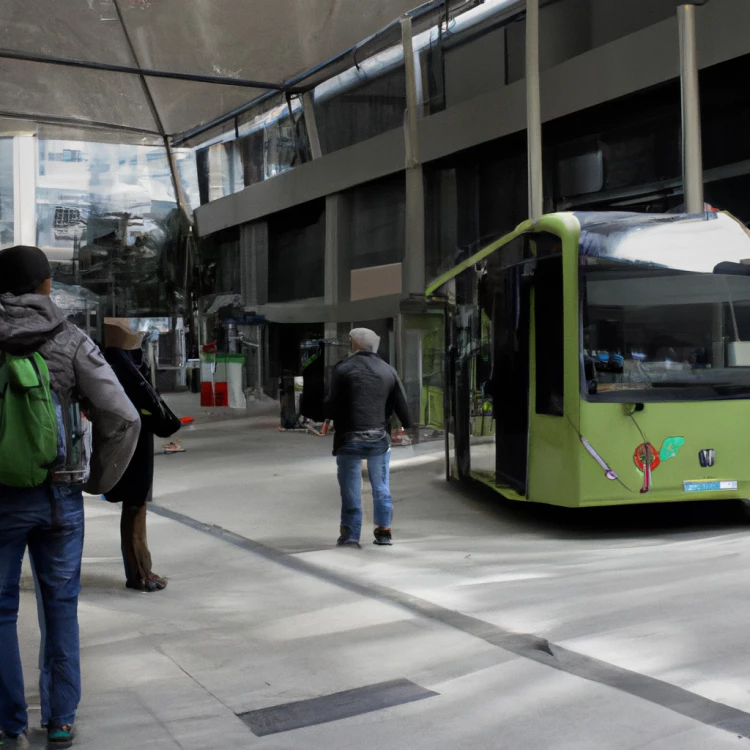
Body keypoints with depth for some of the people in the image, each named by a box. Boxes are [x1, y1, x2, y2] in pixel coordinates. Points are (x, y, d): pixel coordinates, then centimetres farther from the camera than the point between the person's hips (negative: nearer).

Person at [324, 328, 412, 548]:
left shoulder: (343, 369, -6)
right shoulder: (388, 370, 6)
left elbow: (332, 405, -10)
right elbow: (401, 403, 8)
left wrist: (326, 417, 10)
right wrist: (406, 425, 24)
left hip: (350, 438, -3)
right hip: (379, 438, 3)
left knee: (351, 489, 6)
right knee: (381, 487, 17)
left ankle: (350, 534, 7)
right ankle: (383, 531, 19)